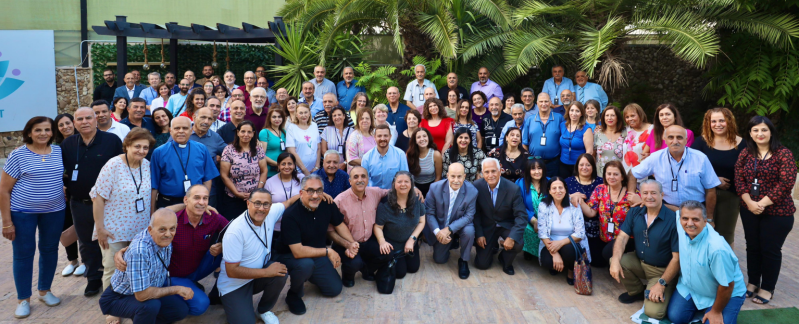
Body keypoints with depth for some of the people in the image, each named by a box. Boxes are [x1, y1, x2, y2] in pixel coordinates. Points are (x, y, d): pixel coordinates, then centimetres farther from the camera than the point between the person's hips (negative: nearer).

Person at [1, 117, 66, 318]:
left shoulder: (59, 151, 1)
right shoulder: (18, 154, -10)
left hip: (54, 210, 3)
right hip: (22, 212, -3)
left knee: (50, 250, 13)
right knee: (23, 254, 4)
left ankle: (45, 291, 30)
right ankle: (23, 299, 18)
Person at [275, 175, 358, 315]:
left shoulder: (327, 205, -12)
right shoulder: (291, 214, -29)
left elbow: (339, 224, 8)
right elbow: (298, 252, -33)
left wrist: (352, 242, -10)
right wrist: (327, 251, -26)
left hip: (318, 255, 6)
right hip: (290, 257, -6)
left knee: (335, 289, 1)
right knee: (306, 264, -38)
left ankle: (309, 276, 28)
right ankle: (294, 294, -5)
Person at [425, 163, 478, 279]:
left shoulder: (472, 191, -22)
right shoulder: (435, 188, -20)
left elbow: (468, 216, -19)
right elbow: (429, 213, -12)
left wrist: (449, 229, -31)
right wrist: (437, 231, -26)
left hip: (460, 225, -1)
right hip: (440, 227, 1)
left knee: (469, 231, -34)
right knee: (439, 259, 3)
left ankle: (463, 261, -8)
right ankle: (451, 242, 36)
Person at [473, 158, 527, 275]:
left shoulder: (513, 189, -20)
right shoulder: (477, 186, -15)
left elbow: (522, 216, -20)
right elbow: (475, 212, -4)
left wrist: (512, 237, -32)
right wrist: (479, 234, -11)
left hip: (506, 226, -1)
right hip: (486, 227, 1)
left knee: (518, 243, -31)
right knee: (481, 264, -6)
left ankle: (505, 261, 6)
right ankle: (492, 246, 29)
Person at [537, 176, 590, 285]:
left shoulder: (574, 206, -8)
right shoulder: (544, 206, -7)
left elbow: (580, 233, -11)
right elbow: (542, 232, -11)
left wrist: (561, 243, -25)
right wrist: (554, 253, -22)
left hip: (570, 245, 0)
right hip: (550, 244, 0)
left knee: (568, 249, -35)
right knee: (547, 261, -31)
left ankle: (572, 271, -2)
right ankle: (557, 265, 7)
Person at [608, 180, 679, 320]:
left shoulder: (673, 219, -21)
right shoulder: (635, 213, -4)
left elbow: (677, 257, -19)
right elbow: (622, 237, -8)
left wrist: (662, 283, -22)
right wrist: (615, 260, -27)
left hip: (662, 270, -6)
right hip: (639, 261, 6)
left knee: (653, 312, -23)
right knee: (615, 261, -21)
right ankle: (636, 291, 8)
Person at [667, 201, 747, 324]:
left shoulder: (717, 248, -39)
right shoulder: (680, 226, -23)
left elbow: (727, 285, -25)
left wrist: (716, 312, -12)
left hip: (727, 294, -5)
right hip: (690, 286, 5)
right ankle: (699, 307, 27)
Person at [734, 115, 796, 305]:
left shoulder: (783, 154, -9)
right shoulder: (745, 154, 4)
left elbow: (786, 182, -16)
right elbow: (739, 179, 0)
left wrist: (763, 203, -18)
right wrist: (750, 203, -14)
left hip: (777, 212, -4)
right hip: (749, 210, 4)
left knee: (771, 250, 4)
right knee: (753, 247, 14)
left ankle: (767, 289, 18)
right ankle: (753, 282, 29)